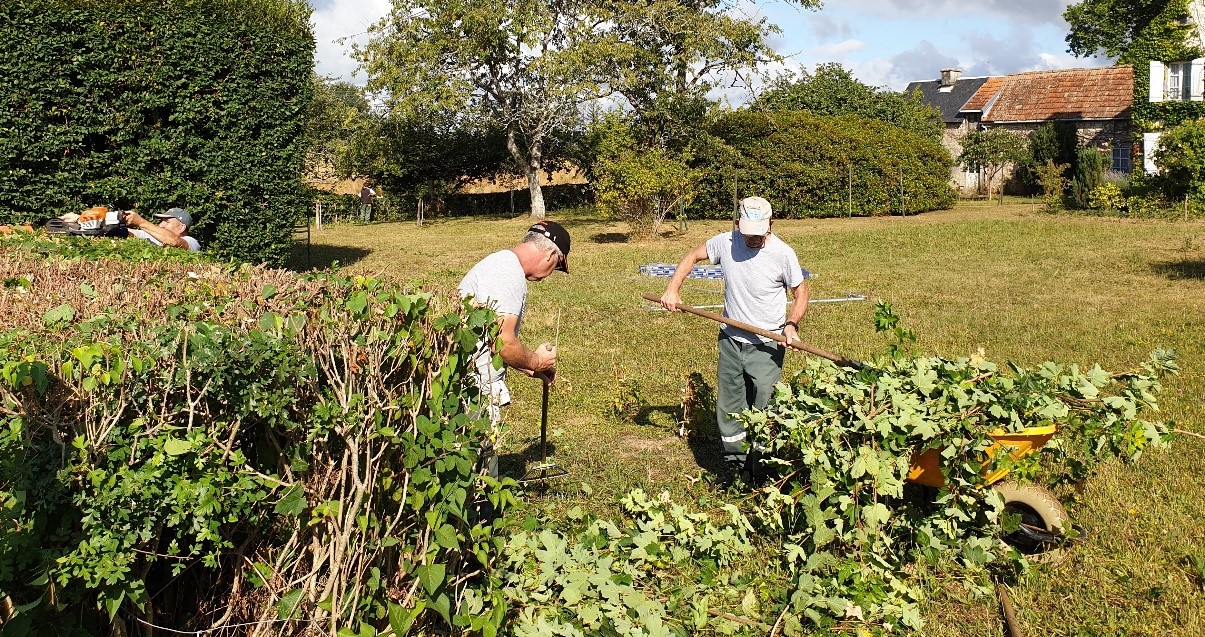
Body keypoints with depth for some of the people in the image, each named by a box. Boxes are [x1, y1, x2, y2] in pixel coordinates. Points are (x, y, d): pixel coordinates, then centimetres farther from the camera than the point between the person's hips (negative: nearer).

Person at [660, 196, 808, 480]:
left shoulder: (782, 253, -14)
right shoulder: (725, 242, -6)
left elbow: (801, 292, -2)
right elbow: (693, 256, 12)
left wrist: (791, 324, -18)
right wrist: (672, 289, 2)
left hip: (766, 346, -4)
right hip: (730, 340, 4)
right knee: (728, 408, 12)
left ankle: (761, 474, 5)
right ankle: (734, 463, 27)